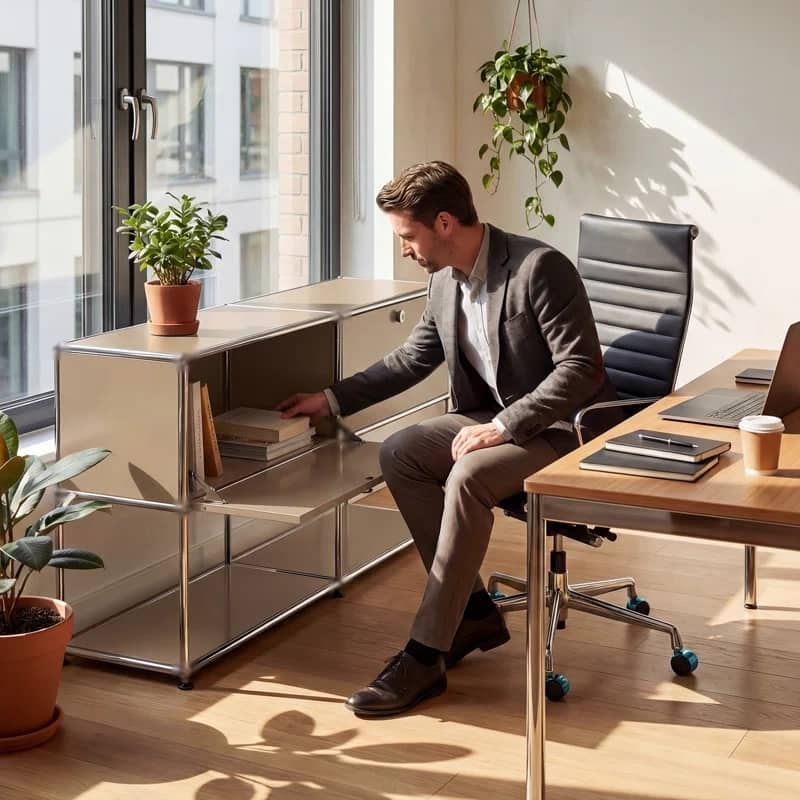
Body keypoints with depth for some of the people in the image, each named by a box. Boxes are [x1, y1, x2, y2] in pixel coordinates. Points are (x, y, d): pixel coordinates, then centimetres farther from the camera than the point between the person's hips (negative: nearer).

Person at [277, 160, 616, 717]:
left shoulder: (539, 268, -22)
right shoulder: (445, 277, 3)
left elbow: (583, 368, -24)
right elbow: (415, 356, 17)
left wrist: (503, 426, -27)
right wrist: (333, 398, 12)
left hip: (562, 427, -9)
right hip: (495, 418, 9)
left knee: (468, 475, -31)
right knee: (398, 453, -7)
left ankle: (426, 657, -23)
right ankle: (475, 611, 2)